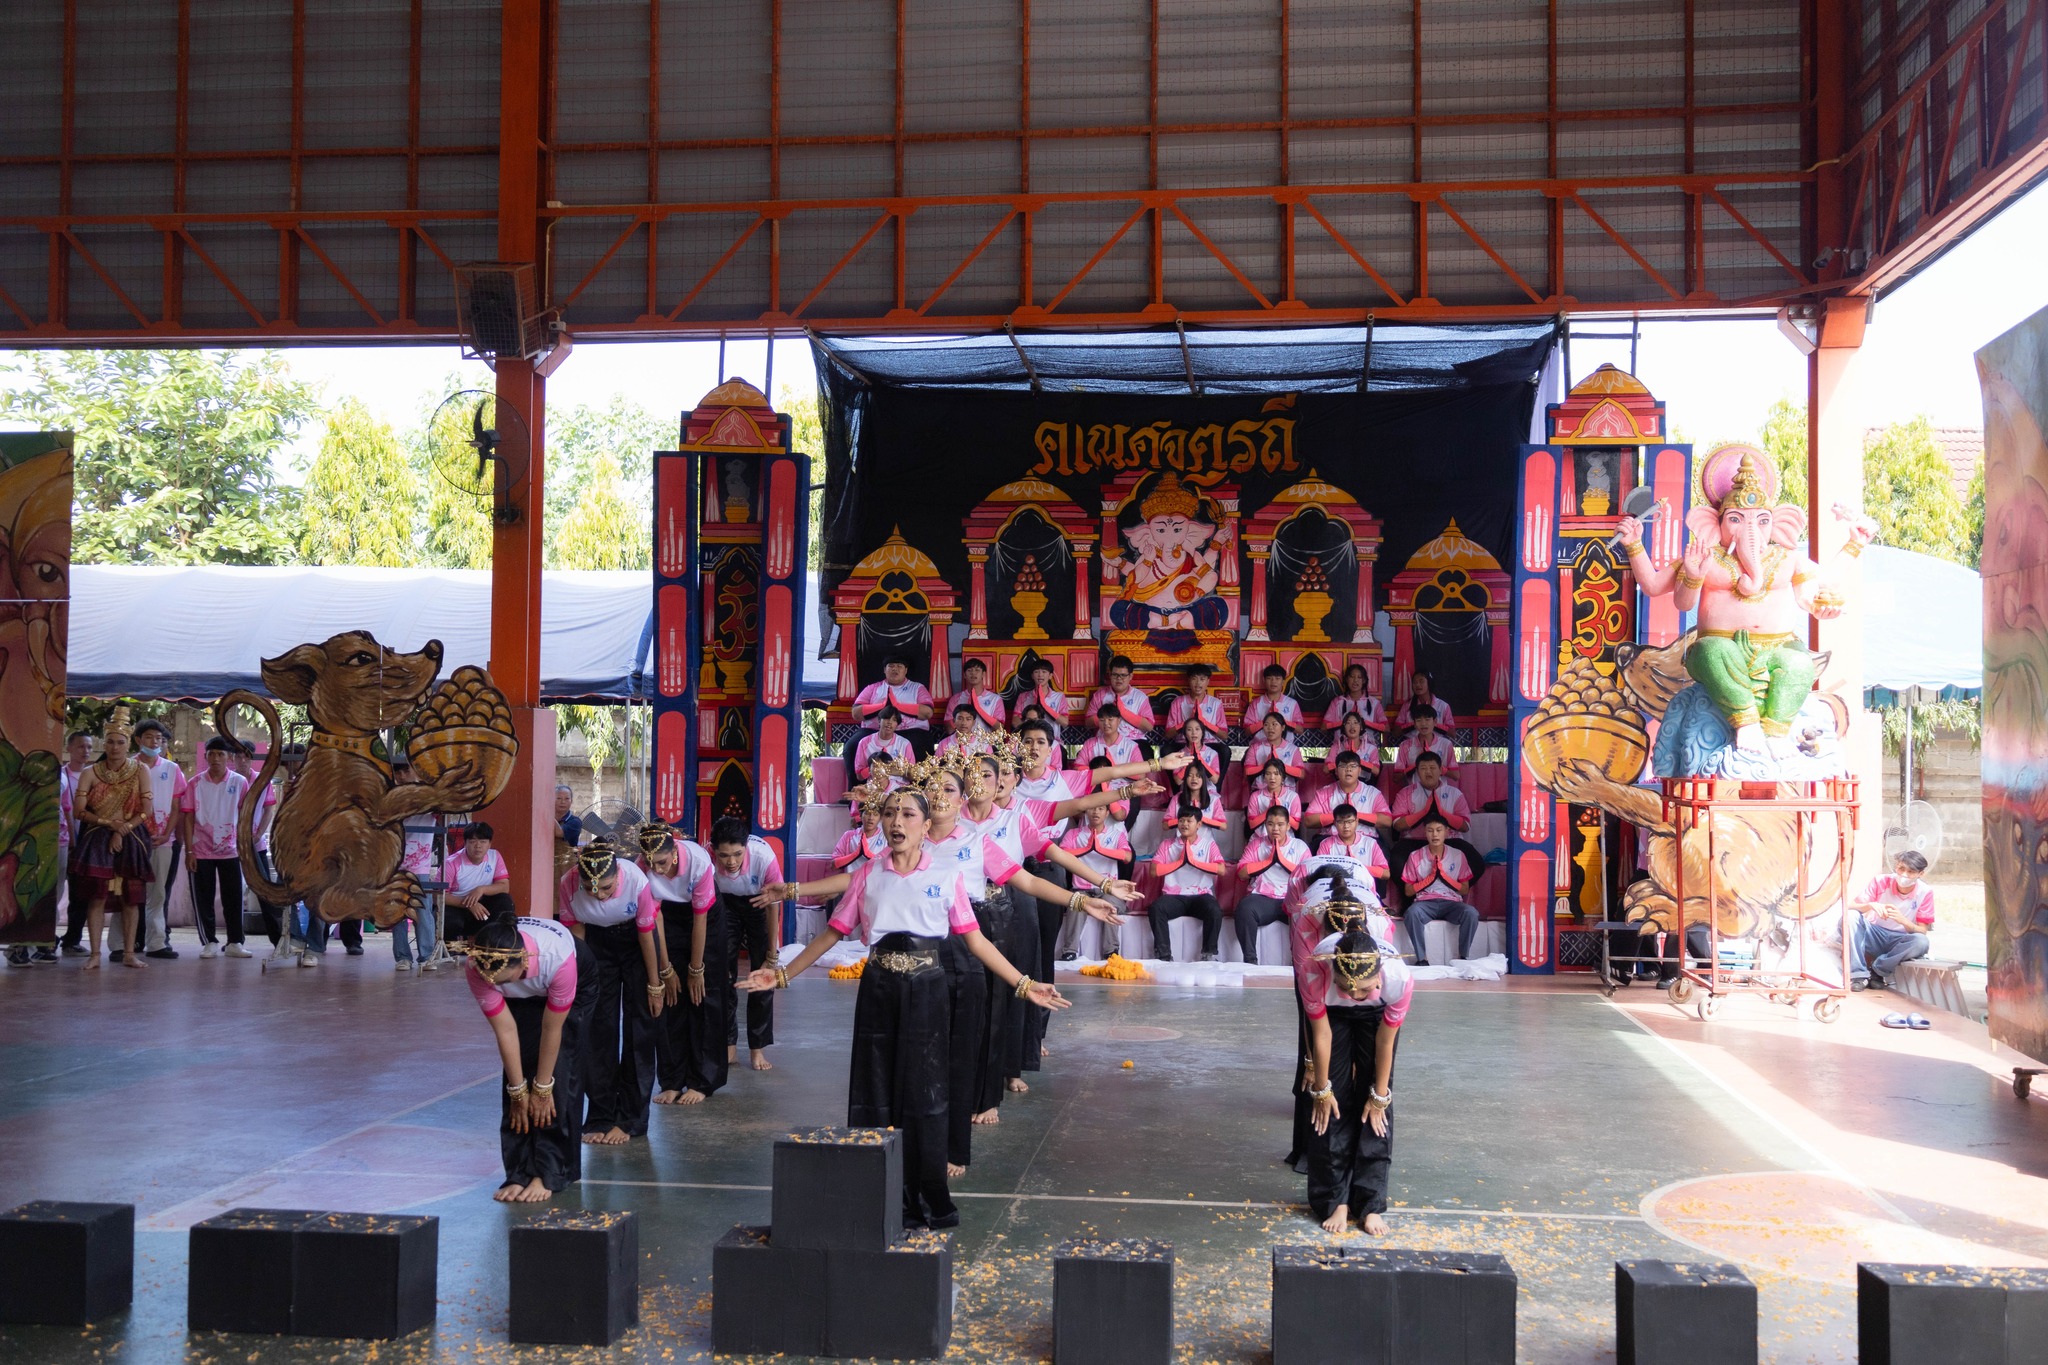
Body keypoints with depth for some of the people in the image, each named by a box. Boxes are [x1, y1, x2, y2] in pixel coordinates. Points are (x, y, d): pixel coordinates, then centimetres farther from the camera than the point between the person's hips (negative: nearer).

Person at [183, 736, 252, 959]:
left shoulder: (240, 782, 0)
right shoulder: (195, 784, 0)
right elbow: (189, 818, 0)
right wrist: (189, 851, -5)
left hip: (230, 850, 0)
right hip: (201, 851, 0)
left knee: (233, 898, 2)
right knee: (203, 899, 3)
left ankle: (235, 943, 10)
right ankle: (209, 942, 12)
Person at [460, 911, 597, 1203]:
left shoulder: (558, 957, -45)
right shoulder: (477, 968, -36)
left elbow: (551, 1030, -30)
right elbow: (505, 1031, -24)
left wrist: (542, 1087, -19)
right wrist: (519, 1091, -16)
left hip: (577, 985, -3)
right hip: (522, 998, 3)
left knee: (559, 1074, -12)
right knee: (518, 1070, -9)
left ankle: (549, 1174, -5)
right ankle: (521, 1173, -1)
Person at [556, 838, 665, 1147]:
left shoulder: (636, 881, -34)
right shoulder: (568, 885, -29)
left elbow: (647, 935, -21)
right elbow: (576, 931, -13)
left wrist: (655, 986, -11)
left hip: (635, 940, -2)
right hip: (597, 942, 2)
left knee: (637, 1025, -3)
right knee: (598, 1026, 1)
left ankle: (630, 1120, 5)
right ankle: (601, 1117, 10)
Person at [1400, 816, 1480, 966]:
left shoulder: (1457, 856, 8)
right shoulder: (1415, 857, 6)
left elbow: (1465, 890, 7)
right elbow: (1408, 891, 7)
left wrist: (1443, 874, -6)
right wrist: (1431, 876, -5)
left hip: (1451, 902, 1)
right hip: (1425, 902, -1)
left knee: (1471, 913, -32)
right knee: (1412, 913, -36)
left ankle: (1463, 957, -19)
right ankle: (1421, 959, -27)